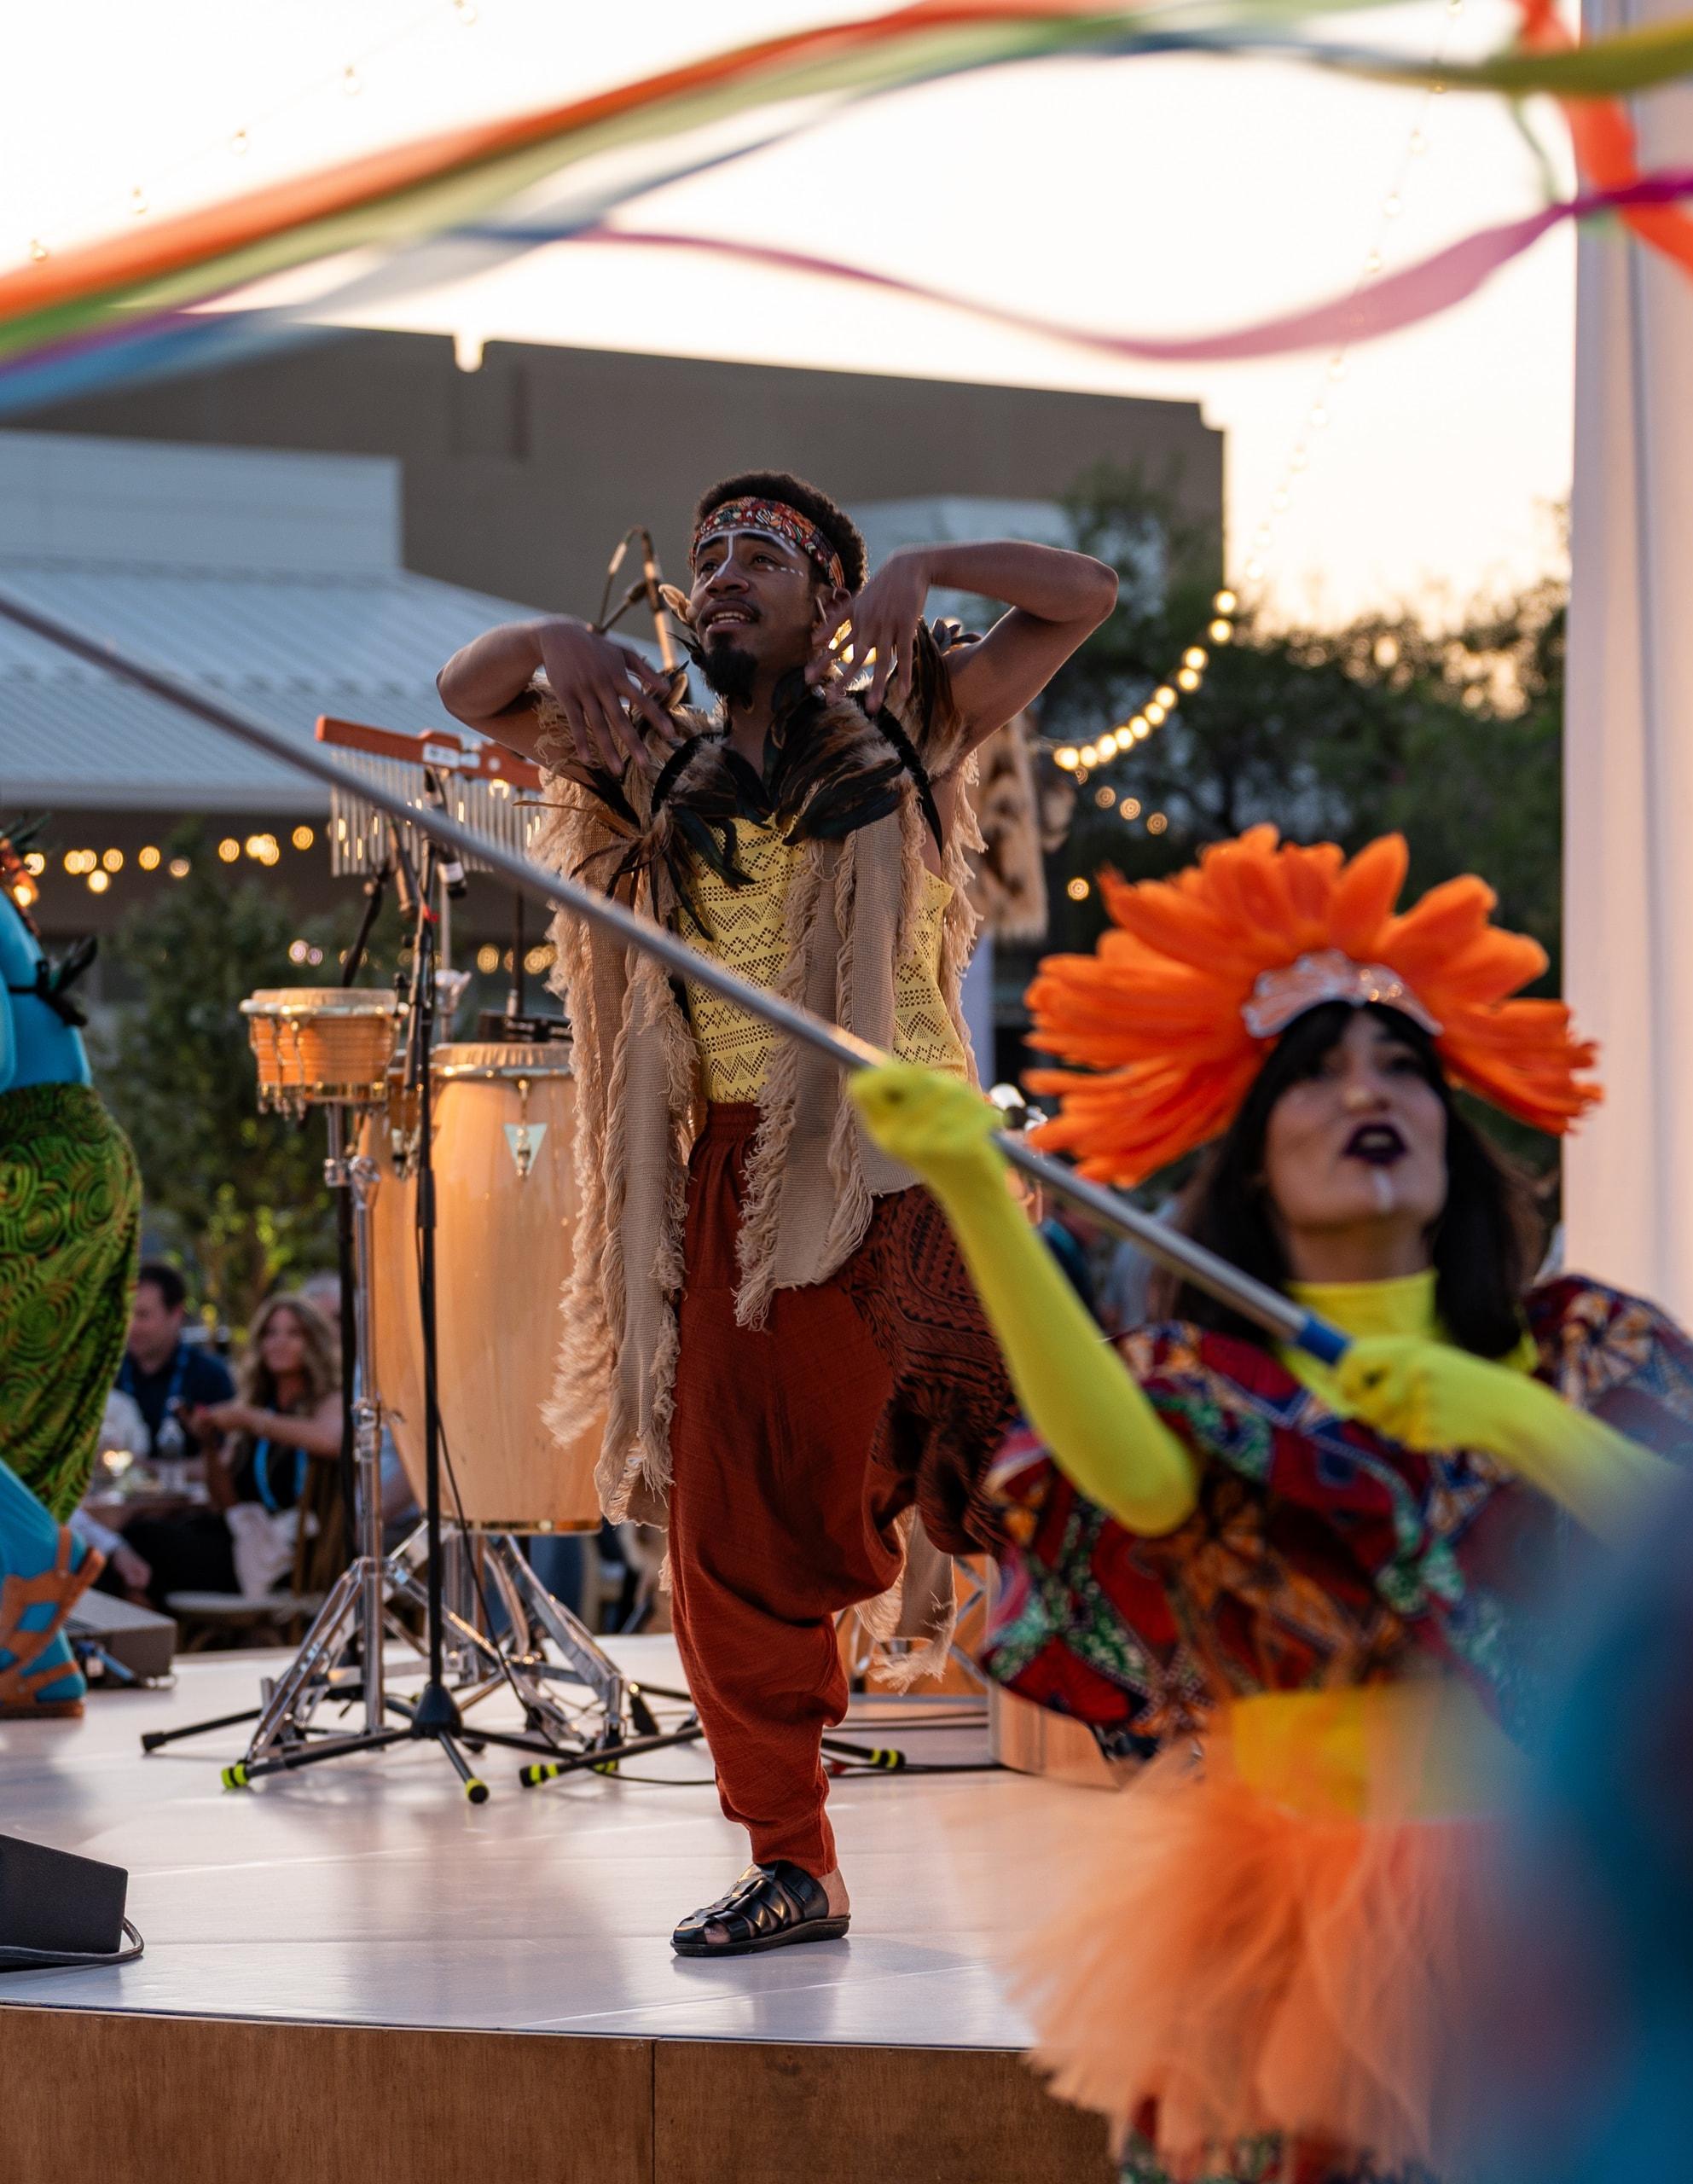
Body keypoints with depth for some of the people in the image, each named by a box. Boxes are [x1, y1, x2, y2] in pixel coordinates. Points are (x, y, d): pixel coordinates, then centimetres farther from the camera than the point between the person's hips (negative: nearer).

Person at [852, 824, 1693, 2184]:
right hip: (1278, 1919, 0)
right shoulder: (1205, 1377, 0)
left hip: (1533, 1914, 0)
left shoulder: (1578, 1351, 4)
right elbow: (1134, 1478, -24)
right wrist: (977, 1195, -34)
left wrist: (1518, 1422, -21)